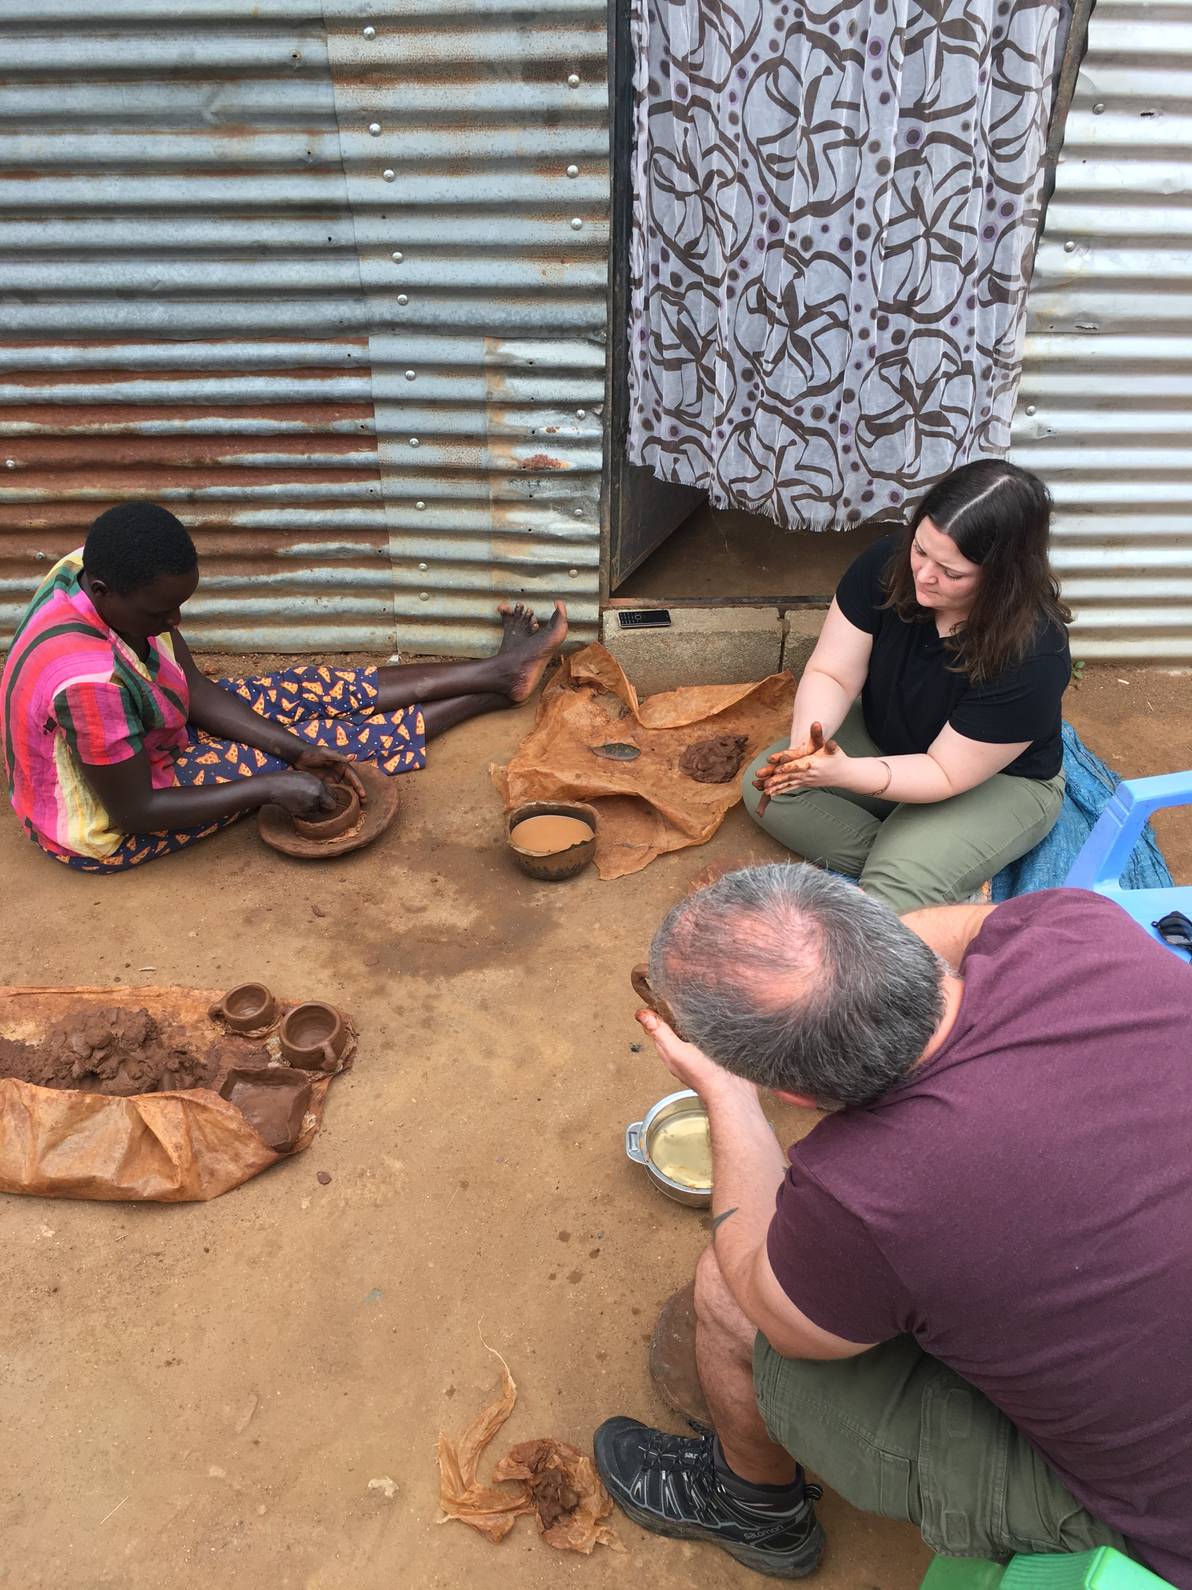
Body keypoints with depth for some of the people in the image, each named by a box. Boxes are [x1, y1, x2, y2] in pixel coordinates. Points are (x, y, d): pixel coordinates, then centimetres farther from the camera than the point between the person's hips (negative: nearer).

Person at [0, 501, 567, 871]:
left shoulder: (108, 573, -15)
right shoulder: (89, 682, -40)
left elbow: (194, 686, -7)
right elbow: (134, 812, -29)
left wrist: (295, 748, -16)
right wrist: (271, 785, -27)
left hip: (144, 737, 8)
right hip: (106, 829, -7)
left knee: (309, 689, 1)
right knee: (340, 738, -8)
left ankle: (498, 670, 11)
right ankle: (495, 688, 7)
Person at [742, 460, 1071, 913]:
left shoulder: (1031, 656, -34)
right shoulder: (888, 563, -23)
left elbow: (946, 774, -27)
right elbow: (831, 674, -17)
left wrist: (843, 773, -42)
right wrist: (806, 744, -38)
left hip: (998, 782, -6)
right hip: (883, 737, 6)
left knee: (894, 894, -31)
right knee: (764, 786, -15)